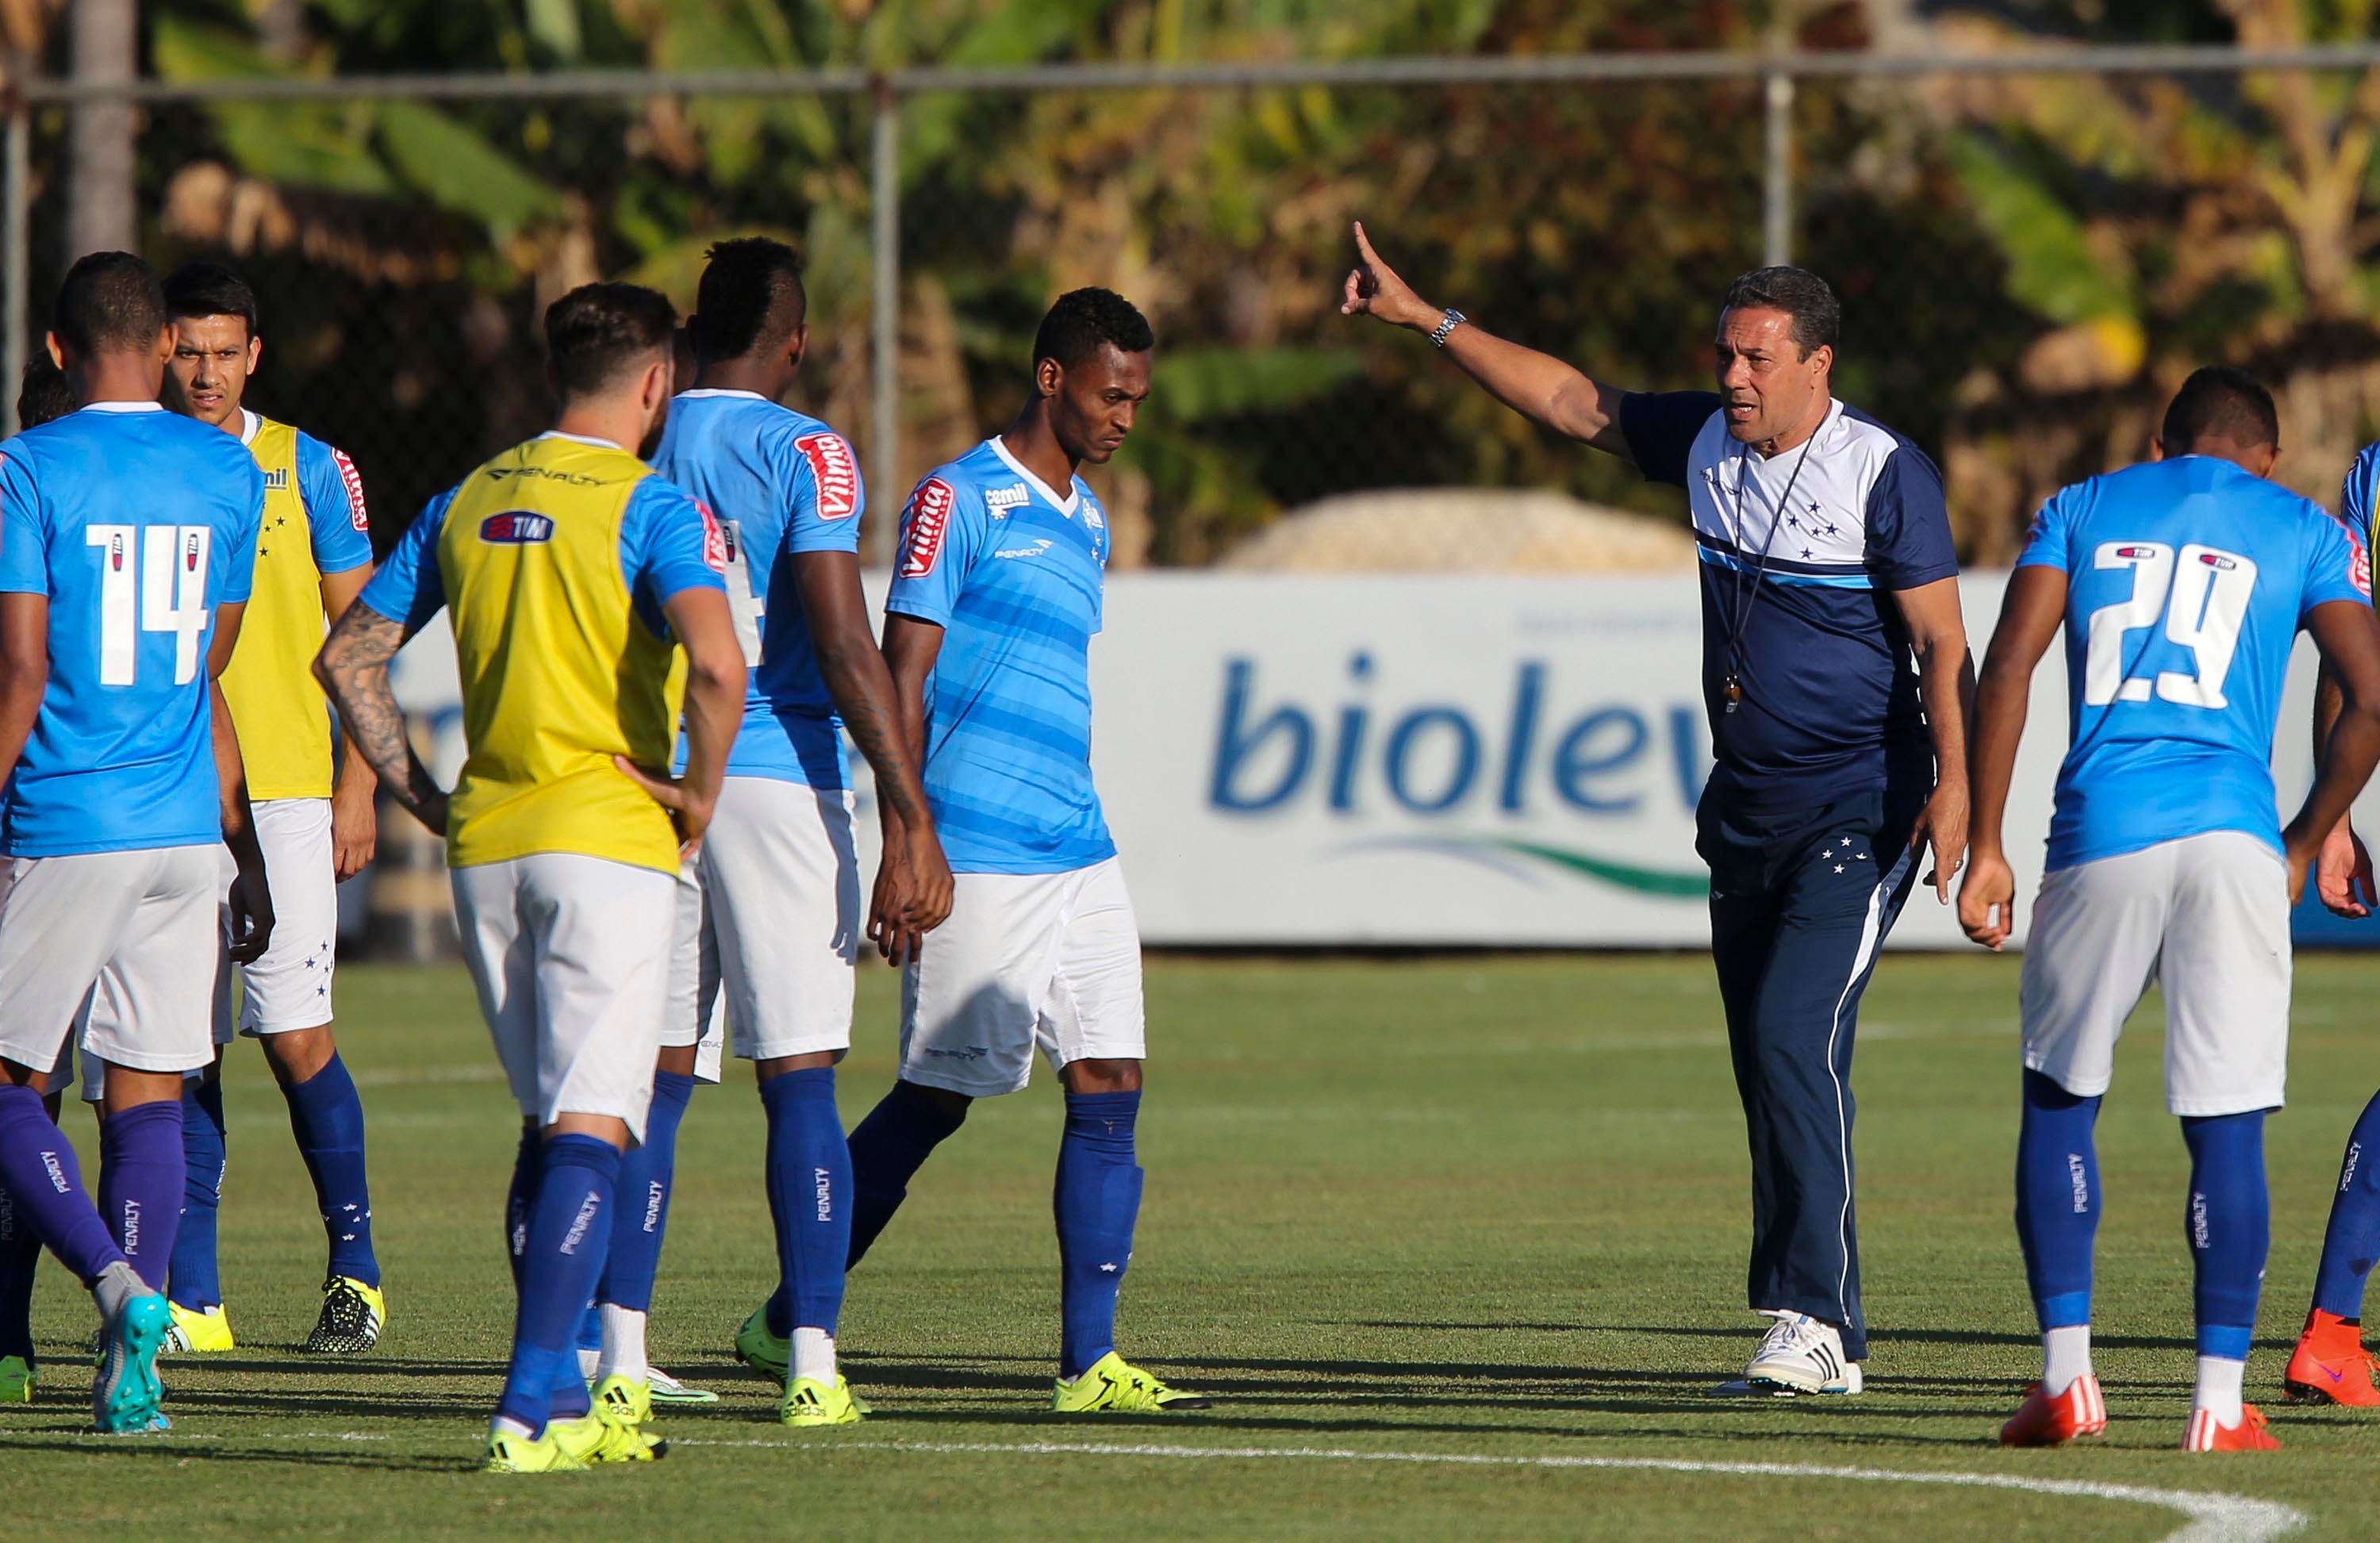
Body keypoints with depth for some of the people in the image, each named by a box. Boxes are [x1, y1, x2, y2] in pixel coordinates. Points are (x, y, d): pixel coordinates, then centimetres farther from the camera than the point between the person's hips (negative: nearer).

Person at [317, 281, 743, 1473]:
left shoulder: (469, 503, 11)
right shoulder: (651, 506, -8)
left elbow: (348, 655, 14)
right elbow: (716, 664, -23)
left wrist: (419, 792, 14)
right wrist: (698, 792, -9)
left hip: (486, 841, 6)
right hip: (608, 838, -6)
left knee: (548, 1124, 17)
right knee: (591, 1128, -9)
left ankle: (559, 1399, 17)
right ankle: (531, 1406, -21)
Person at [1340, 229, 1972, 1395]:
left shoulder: (1883, 474, -12)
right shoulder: (1706, 443, 7)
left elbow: (1942, 643, -12)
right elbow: (1570, 403, 16)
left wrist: (1953, 786, -22)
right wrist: (1427, 321, 13)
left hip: (1858, 814, -7)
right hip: (1746, 808, 7)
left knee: (1793, 1038, -19)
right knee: (1769, 1073, 6)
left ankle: (1819, 1326, -21)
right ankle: (1807, 1339, 10)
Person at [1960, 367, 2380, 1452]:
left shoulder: (2082, 510, 15)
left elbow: (2005, 671, 3)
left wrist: (1985, 850, 4)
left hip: (2101, 835, 1)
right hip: (2233, 836, -1)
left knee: (2058, 1097, 16)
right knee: (2227, 1125, 2)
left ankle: (2066, 1374, 8)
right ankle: (2220, 1400, -1)